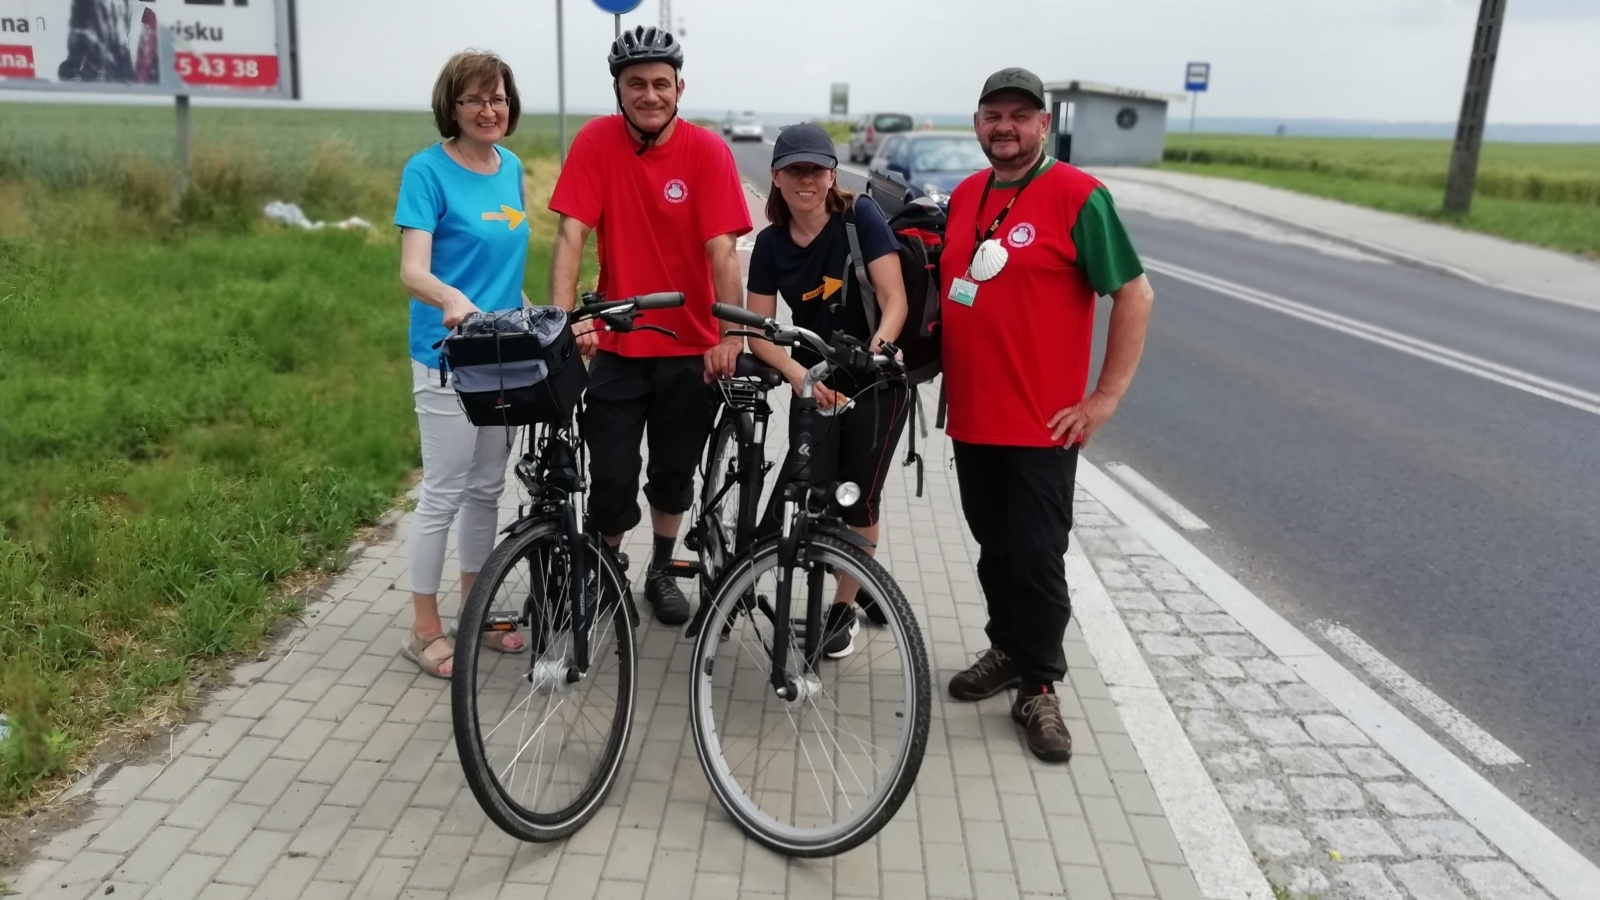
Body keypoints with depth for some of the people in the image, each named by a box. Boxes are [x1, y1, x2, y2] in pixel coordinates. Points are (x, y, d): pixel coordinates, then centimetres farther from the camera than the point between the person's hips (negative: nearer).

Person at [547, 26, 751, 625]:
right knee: (611, 478, 0)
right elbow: (571, 234, -14)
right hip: (617, 345, 0)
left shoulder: (707, 150, -9)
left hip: (690, 348, 1)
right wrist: (563, 319, -27)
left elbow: (722, 249, -15)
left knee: (674, 473, 15)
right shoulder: (596, 142, -8)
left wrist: (729, 335, -25)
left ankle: (662, 572, 38)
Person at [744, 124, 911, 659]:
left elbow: (894, 299, -16)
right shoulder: (771, 244, -1)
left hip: (876, 382, -3)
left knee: (859, 500, 4)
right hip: (815, 383, 3)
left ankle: (845, 607, 24)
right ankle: (869, 584, 20)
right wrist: (799, 375, -23)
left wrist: (878, 346, -35)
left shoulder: (861, 218, -11)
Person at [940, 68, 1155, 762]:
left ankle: (1037, 688, 18)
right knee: (993, 546, 18)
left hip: (1041, 426, -6)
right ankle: (1007, 651, 36)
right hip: (971, 417, 6)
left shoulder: (1076, 196, -9)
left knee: (1035, 557, 1)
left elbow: (1135, 294, -11)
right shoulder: (965, 196, 9)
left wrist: (1106, 395, -14)